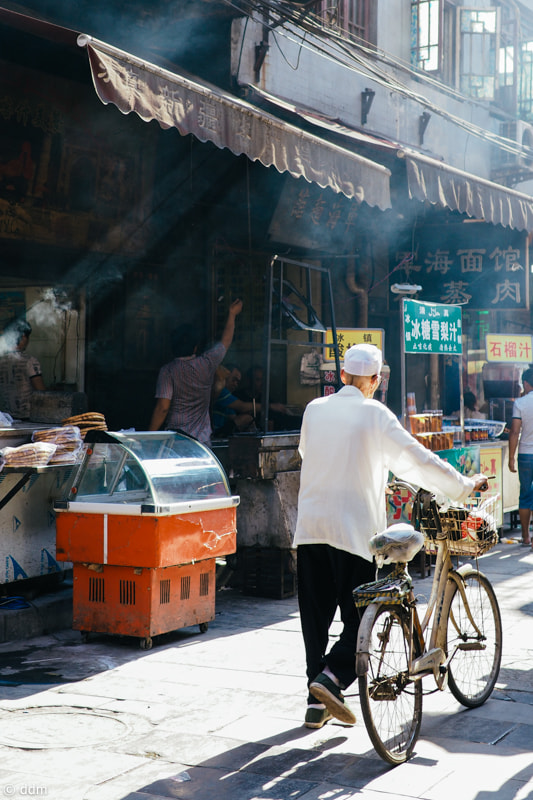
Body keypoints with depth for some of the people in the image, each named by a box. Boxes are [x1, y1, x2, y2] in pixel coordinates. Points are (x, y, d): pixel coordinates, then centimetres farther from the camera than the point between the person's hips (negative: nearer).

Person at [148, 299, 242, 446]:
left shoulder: (168, 371, -7)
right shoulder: (207, 363, 1)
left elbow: (163, 407, -13)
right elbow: (225, 341, 20)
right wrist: (232, 314, 36)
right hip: (202, 440, 2)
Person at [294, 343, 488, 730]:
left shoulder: (314, 409, 7)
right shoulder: (375, 415, -7)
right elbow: (418, 461, -8)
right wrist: (465, 485, 4)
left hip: (310, 527, 5)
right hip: (354, 530, -5)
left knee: (315, 615, 9)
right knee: (359, 614, 6)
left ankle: (317, 703, 13)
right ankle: (332, 677, -13)